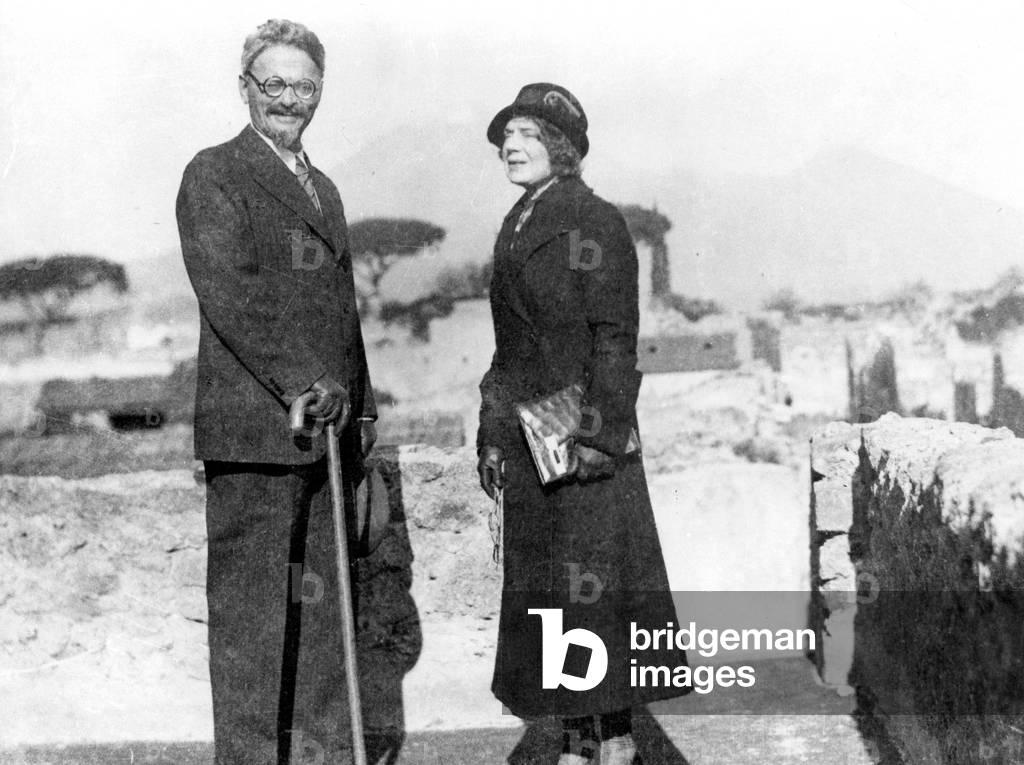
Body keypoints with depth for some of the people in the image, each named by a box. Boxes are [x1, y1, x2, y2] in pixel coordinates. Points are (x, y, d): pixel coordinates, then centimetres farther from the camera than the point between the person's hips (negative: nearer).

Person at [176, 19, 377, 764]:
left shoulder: (324, 188, 22)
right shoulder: (213, 175, -2)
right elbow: (228, 292, -14)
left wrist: (360, 408, 16)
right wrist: (301, 385, -21)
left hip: (327, 428, 7)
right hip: (254, 429, -7)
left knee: (323, 603, 10)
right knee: (251, 609, -3)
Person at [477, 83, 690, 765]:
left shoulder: (595, 222, -7)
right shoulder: (516, 228, 15)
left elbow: (615, 339, -12)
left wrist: (598, 435, -18)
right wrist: (493, 436, 13)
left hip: (583, 429, -8)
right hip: (527, 435, 8)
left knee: (595, 585, -3)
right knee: (547, 594, 10)